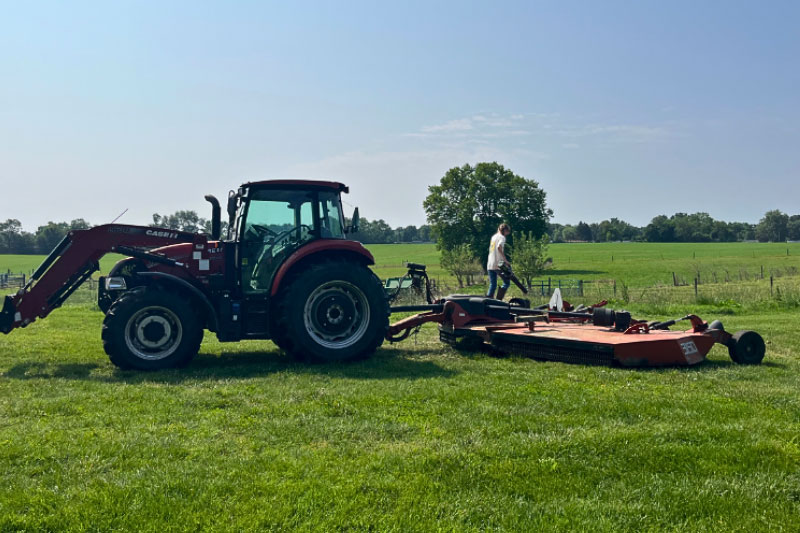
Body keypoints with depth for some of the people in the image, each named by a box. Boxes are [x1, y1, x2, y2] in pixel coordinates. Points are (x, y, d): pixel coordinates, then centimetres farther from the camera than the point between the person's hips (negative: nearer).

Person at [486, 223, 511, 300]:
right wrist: (505, 259, -23)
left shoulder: (493, 236, 18)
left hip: (490, 265, 8)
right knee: (507, 282, 2)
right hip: (498, 264, -7)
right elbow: (499, 247, -24)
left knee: (492, 285, 11)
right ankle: (498, 300, -9)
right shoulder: (502, 237, -6)